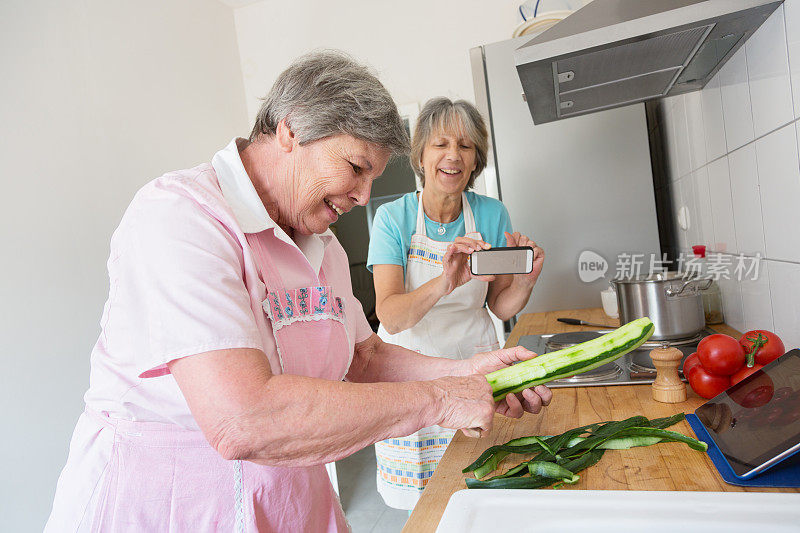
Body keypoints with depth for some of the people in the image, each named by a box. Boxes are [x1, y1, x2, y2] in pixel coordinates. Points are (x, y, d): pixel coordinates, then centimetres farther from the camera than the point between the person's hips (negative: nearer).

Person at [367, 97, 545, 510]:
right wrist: (445, 283, -38)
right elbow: (390, 317, -21)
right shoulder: (393, 217, -12)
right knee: (425, 504, 9)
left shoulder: (492, 215, -4)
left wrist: (527, 279, -19)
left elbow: (500, 306, 2)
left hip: (475, 360, 2)